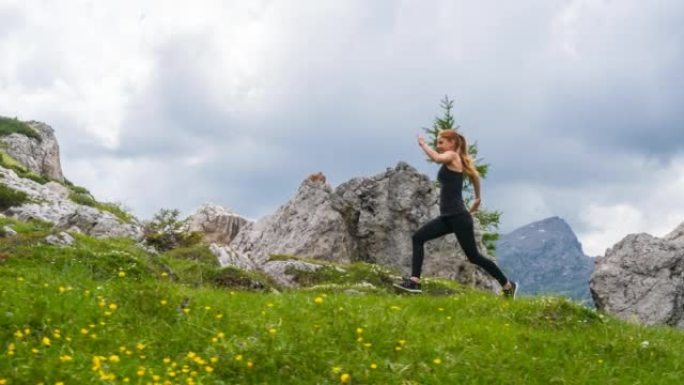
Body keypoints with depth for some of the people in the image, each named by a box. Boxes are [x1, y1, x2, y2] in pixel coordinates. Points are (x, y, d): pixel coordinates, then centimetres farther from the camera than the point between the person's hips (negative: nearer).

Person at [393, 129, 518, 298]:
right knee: (418, 238, -2)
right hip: (447, 216, 9)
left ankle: (508, 286, 10)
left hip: (459, 216, -9)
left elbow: (437, 158, -33)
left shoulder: (452, 156, -9)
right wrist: (477, 199, 39)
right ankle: (414, 281, -9)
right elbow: (475, 175, 29)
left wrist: (423, 144, -17)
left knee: (474, 256, -3)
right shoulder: (453, 161, 16)